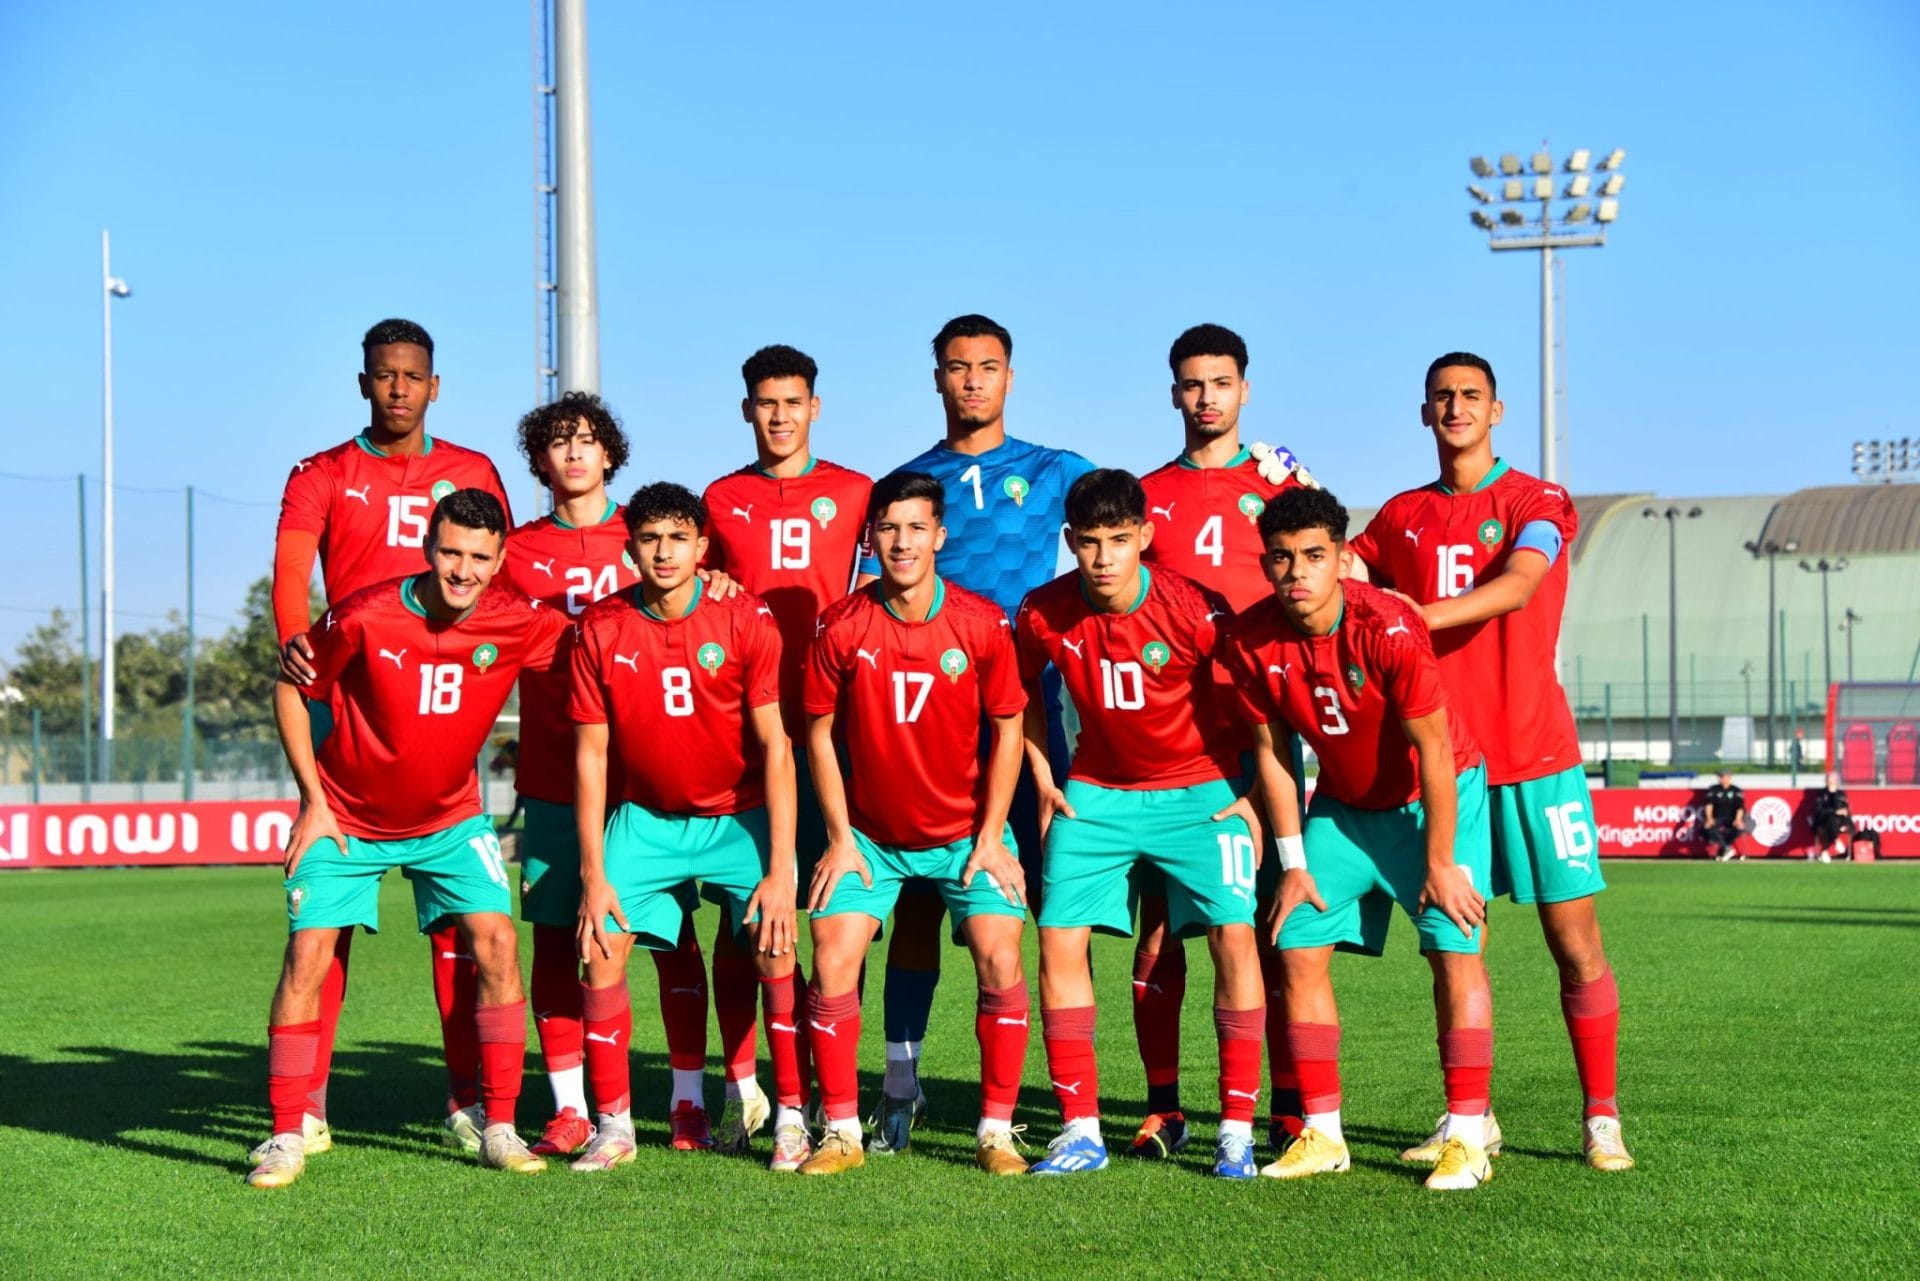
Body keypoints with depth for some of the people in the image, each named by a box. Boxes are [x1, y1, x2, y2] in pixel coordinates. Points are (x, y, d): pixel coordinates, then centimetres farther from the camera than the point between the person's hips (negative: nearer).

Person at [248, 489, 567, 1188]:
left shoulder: (517, 625, -15)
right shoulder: (365, 617, -21)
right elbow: (291, 690, -7)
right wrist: (314, 801, -8)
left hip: (450, 818, 2)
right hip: (347, 818, -2)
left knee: (495, 939, -12)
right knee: (307, 954, -10)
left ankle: (499, 1129, -2)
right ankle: (287, 1137, 1)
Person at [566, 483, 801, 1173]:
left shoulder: (746, 619, -15)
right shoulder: (600, 629, -11)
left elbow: (774, 746, -14)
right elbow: (590, 755, -5)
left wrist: (779, 870, -20)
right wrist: (593, 874, -10)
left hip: (741, 817, -2)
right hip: (646, 819, 2)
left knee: (773, 951, -15)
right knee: (601, 949, -11)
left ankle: (792, 1117, -1)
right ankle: (613, 1126, 0)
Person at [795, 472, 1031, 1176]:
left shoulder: (982, 624, -10)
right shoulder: (840, 626, -10)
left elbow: (1007, 729, -2)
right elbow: (819, 733, -1)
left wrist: (991, 838, -5)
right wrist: (839, 839, -4)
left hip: (966, 832, 0)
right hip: (870, 834, 1)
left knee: (1000, 963, -13)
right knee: (831, 963, -11)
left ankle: (996, 1131, 0)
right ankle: (841, 1132, 1)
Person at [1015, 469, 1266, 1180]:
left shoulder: (1196, 611, -21)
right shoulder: (1042, 614, -12)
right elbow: (1023, 691, 11)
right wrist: (1044, 781, 7)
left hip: (1201, 792, -2)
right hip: (1097, 794, 3)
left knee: (1233, 934, -14)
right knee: (1059, 937, -7)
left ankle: (1237, 1129, -4)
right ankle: (1081, 1130, 3)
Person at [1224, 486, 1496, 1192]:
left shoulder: (1390, 629, -30)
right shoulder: (1251, 640, -16)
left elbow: (1433, 749, -22)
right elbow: (1271, 750, -3)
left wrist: (1439, 863, -18)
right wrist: (1293, 862, -2)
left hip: (1437, 797, -5)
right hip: (1342, 804, 5)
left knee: (1455, 949, -14)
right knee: (1299, 949, -3)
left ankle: (1467, 1139, -10)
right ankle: (1322, 1134, 6)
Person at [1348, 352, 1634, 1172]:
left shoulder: (1538, 504, 0)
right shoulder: (1402, 517, 13)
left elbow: (1517, 583, -19)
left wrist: (1424, 614, -35)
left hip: (1534, 752, -3)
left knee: (1575, 942, -5)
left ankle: (1602, 1120, 3)